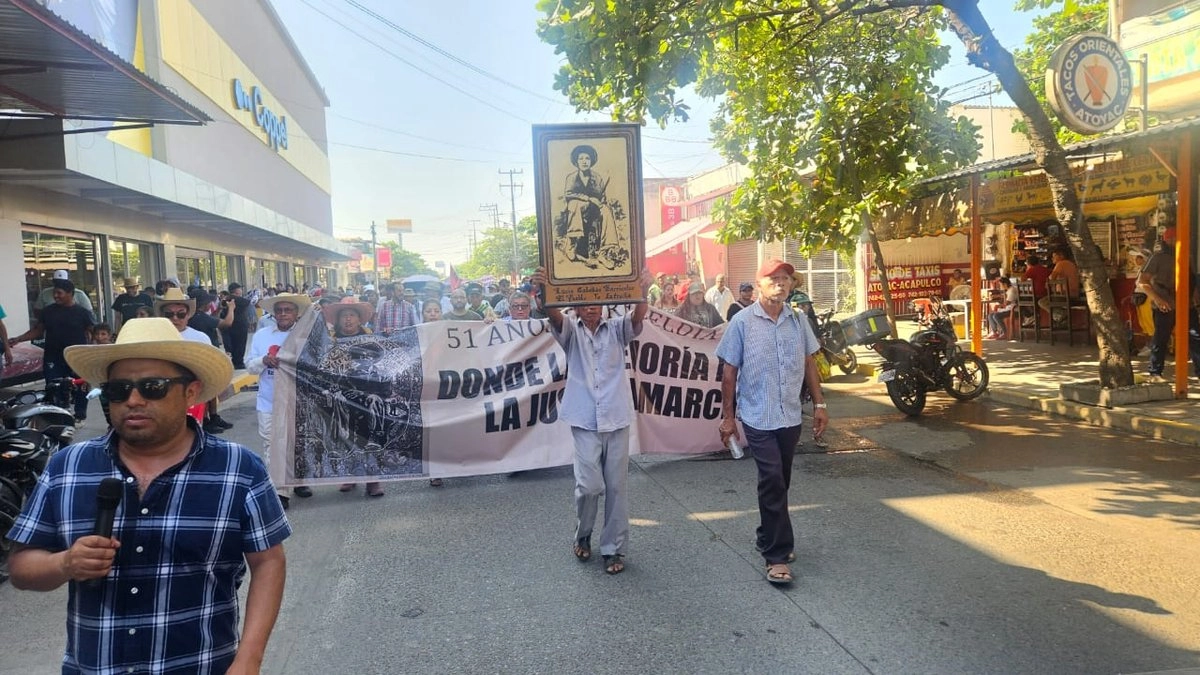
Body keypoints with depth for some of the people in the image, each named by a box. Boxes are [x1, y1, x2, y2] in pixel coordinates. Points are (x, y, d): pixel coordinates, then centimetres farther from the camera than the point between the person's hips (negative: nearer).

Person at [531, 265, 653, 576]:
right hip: (584, 421, -1)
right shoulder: (571, 331, 4)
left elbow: (638, 317, -14)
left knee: (616, 486, 7)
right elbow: (553, 316, -17)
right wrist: (542, 292, -39)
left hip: (616, 419, 1)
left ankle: (614, 548, 21)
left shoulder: (617, 329, 6)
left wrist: (643, 291, -37)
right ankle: (582, 535, 23)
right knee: (589, 484, -4)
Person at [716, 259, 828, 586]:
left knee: (779, 483, 15)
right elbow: (729, 372, -4)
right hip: (758, 417, -4)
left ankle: (768, 538, 33)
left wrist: (820, 404, 9)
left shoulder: (798, 321, 5)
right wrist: (728, 416, -3)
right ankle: (777, 555, 1)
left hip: (791, 416, 5)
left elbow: (809, 364, 13)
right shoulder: (742, 322, -7)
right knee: (773, 483, -8)